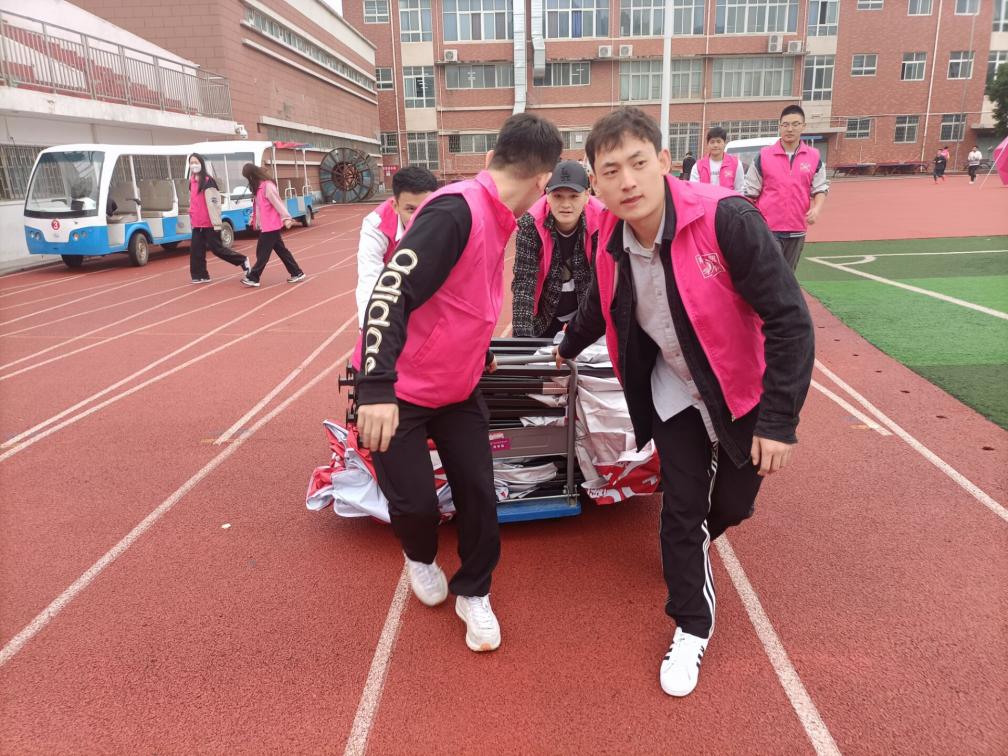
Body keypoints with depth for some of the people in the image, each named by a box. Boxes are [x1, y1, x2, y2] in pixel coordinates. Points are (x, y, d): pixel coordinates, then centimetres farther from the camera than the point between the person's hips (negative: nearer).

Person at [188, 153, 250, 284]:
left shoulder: (208, 181, -12)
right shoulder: (192, 181, 12)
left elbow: (214, 203, -16)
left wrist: (216, 222, -19)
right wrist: (192, 218, 19)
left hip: (209, 223, -7)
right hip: (197, 223, 7)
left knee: (216, 248, -2)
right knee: (196, 249, 4)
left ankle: (242, 261, 15)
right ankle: (200, 275, 13)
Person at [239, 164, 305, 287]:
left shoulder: (267, 186, -15)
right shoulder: (259, 187, 13)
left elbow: (278, 203, -19)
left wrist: (286, 218, -22)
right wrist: (254, 219, 14)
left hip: (270, 226, -9)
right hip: (267, 225, 9)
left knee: (262, 253, -3)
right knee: (281, 250, 10)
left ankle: (253, 278, 3)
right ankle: (297, 273, 14)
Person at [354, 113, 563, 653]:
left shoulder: (495, 218, 4)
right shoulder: (455, 211, -25)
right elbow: (391, 291, -32)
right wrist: (376, 387, -38)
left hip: (458, 387, 8)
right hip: (398, 392, -7)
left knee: (478, 493, 6)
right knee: (415, 503, -2)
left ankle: (473, 594, 28)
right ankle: (420, 557, 34)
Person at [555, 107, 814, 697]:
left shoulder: (727, 220, -30)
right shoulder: (612, 241, -13)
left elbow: (790, 319, -26)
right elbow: (602, 305, 10)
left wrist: (780, 420, -26)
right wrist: (568, 349, 27)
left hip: (744, 392, -2)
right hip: (674, 393, 3)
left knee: (733, 504, 14)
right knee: (680, 510, 4)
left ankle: (693, 546, 51)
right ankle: (693, 626, 26)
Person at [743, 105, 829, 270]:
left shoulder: (814, 156, 4)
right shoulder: (763, 155, -2)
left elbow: (821, 188, 9)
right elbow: (751, 192, 3)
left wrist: (817, 208, -12)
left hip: (797, 230, 3)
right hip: (768, 229, -3)